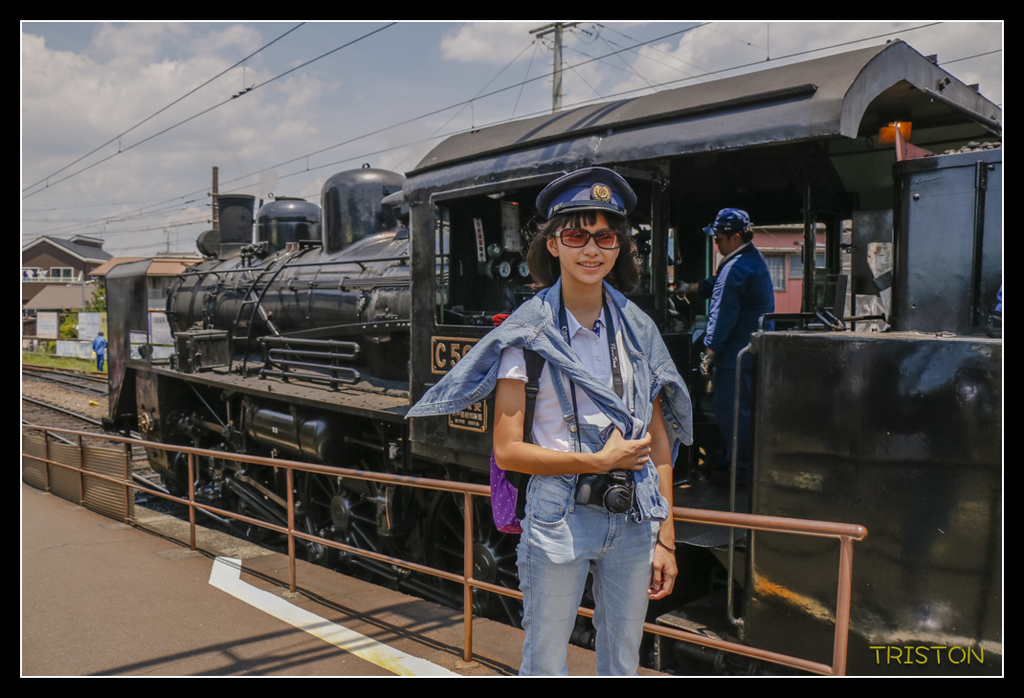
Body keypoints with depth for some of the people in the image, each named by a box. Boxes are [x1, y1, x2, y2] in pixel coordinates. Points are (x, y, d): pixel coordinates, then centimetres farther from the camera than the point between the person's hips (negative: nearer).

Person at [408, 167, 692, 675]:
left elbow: (659, 444, 7)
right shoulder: (528, 333, -7)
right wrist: (598, 460, -13)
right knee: (545, 663, 8)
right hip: (559, 519, -4)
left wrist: (665, 538, 5)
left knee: (623, 663, 16)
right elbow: (506, 451, -10)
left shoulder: (639, 330, 6)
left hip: (634, 518, 4)